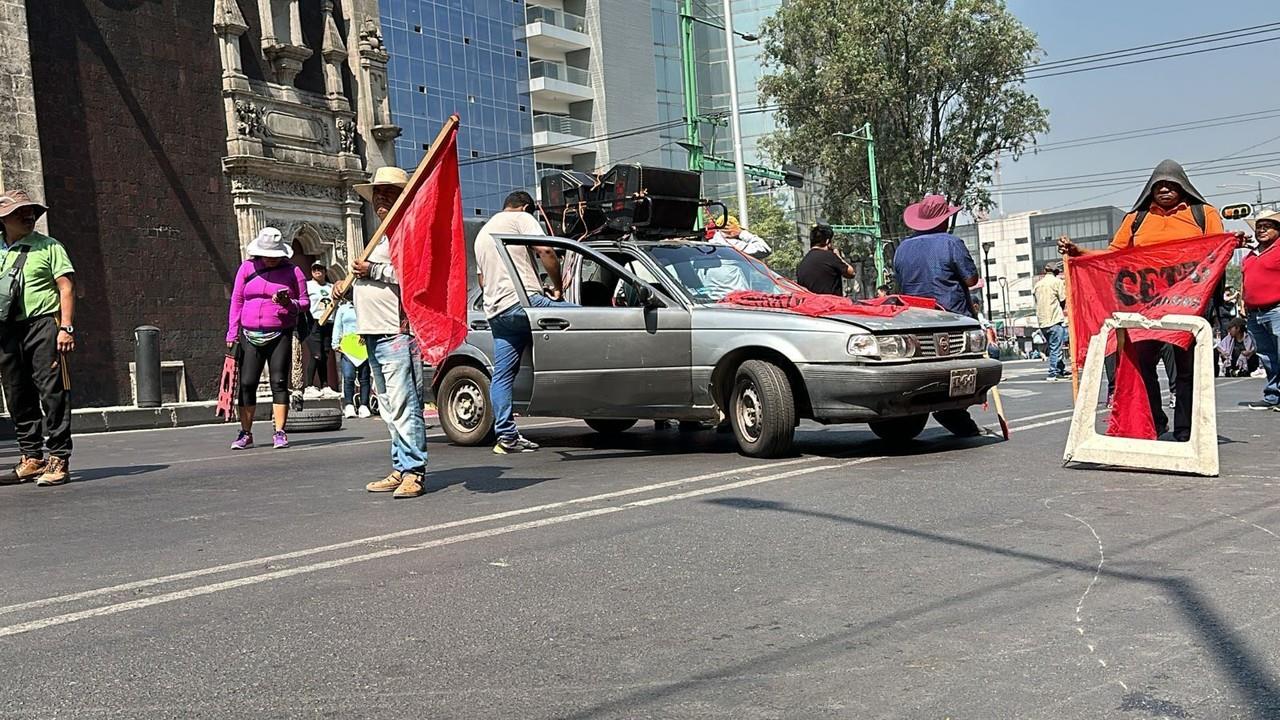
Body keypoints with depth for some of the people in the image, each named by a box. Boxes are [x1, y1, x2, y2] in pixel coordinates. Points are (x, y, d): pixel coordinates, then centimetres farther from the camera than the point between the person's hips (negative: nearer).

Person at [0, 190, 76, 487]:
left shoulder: (48, 246, 3)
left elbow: (67, 287, -3)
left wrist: (66, 327, -12)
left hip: (43, 324, -5)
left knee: (52, 393, -8)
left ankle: (58, 460, -4)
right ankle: (32, 459, 18)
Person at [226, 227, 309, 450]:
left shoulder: (292, 271, 4)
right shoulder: (247, 268, 8)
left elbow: (304, 302, 7)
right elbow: (236, 301, 11)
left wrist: (290, 304, -16)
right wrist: (232, 333, 5)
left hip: (280, 335, -2)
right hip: (251, 335, 2)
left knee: (279, 382, -5)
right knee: (247, 383, 1)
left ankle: (279, 433, -2)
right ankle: (246, 434, 10)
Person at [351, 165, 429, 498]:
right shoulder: (380, 235, 26)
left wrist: (373, 270, -14)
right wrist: (349, 285, 19)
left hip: (397, 334, -10)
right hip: (374, 334, 10)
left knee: (404, 406, -12)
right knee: (389, 409, 11)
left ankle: (414, 473, -10)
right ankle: (401, 469, 16)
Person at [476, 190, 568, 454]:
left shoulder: (482, 233, 31)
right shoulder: (521, 218, 5)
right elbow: (546, 251, -10)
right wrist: (557, 287, -1)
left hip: (495, 311, 8)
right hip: (524, 301, -8)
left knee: (502, 375, 8)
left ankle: (506, 435, 7)